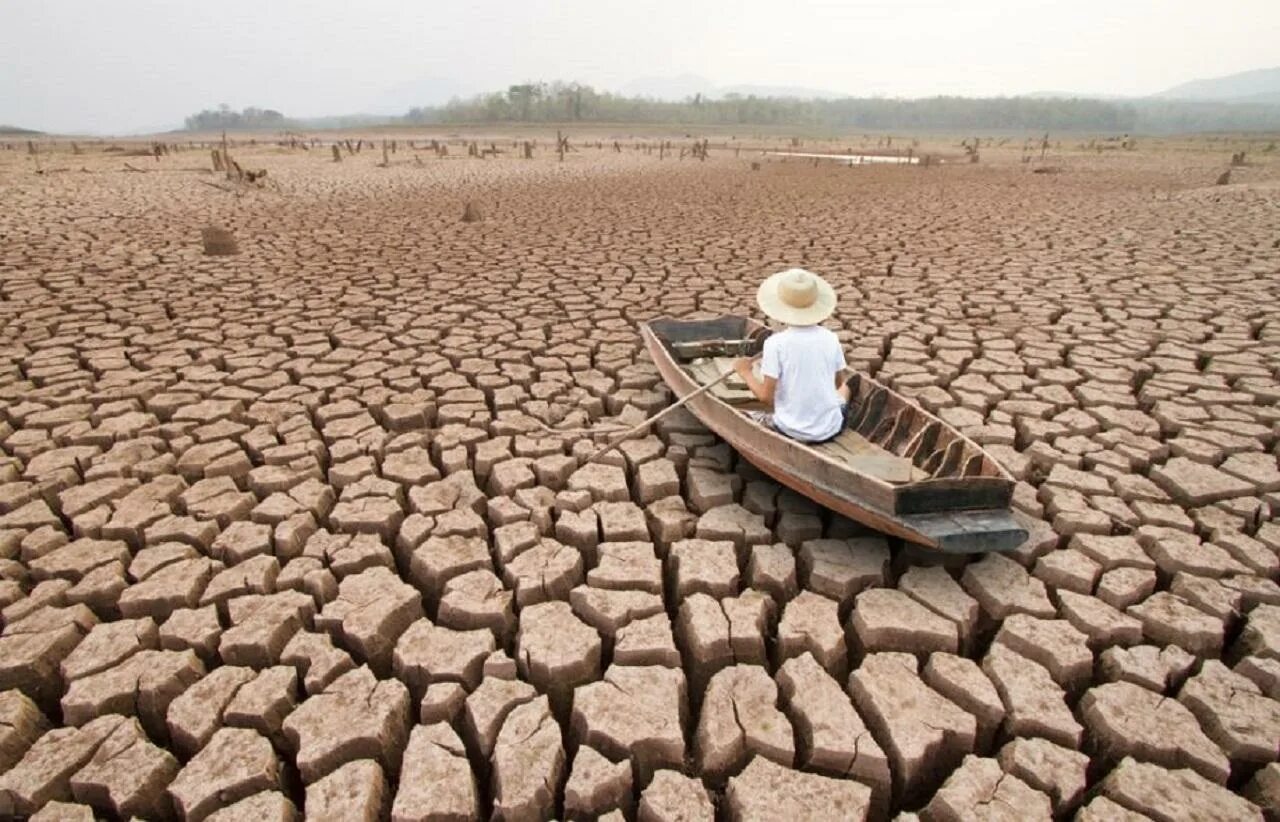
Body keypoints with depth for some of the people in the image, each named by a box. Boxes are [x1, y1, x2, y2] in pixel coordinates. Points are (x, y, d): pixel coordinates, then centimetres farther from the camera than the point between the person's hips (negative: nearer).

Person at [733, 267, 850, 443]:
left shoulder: (775, 343, -17)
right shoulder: (830, 338, -5)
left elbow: (765, 396, -16)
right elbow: (837, 383, 8)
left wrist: (745, 372, 0)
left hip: (792, 431, -5)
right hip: (830, 429, 5)